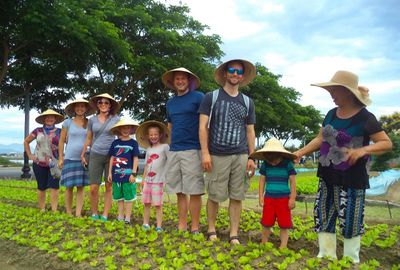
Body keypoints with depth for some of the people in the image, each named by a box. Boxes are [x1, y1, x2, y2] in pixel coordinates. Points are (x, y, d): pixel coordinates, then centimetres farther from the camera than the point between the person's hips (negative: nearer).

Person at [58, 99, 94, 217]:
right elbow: (61, 141, 5)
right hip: (70, 158, -1)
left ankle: (78, 213, 7)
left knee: (81, 187, 2)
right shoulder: (68, 122, 2)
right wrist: (60, 158, 0)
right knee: (69, 187, 2)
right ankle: (68, 213, 14)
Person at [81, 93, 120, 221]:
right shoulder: (92, 119, 7)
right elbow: (88, 139, 14)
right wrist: (82, 154, 14)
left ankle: (105, 215, 11)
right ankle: (94, 213, 14)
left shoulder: (116, 119, 2)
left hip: (112, 155, -1)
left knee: (109, 186, 2)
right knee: (94, 188, -3)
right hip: (96, 155, 1)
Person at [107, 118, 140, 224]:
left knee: (128, 197, 3)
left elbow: (136, 159, -3)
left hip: (128, 174, -3)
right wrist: (110, 173, 8)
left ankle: (127, 217, 12)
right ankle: (120, 216, 23)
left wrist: (133, 173, -8)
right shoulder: (115, 143, 7)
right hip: (117, 173, 3)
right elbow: (112, 158, 10)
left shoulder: (133, 143, -1)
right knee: (119, 196, 12)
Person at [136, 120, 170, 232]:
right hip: (148, 181, 6)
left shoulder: (165, 147, -4)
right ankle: (145, 224, 18)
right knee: (146, 203, 10)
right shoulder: (148, 149, 14)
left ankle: (159, 226, 2)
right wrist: (143, 179, 15)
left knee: (158, 204, -3)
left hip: (158, 181, -5)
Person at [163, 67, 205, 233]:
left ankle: (194, 229, 7)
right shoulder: (170, 103, 18)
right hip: (173, 151, 6)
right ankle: (181, 227, 16)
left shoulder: (198, 97, -1)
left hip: (192, 150, -6)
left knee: (194, 191, -2)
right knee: (179, 192, 8)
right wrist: (173, 145, 17)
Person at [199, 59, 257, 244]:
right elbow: (203, 126, -1)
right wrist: (205, 152, -10)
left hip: (240, 156, 3)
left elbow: (250, 132, 15)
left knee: (237, 197, 4)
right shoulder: (211, 97, 5)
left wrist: (252, 158, 7)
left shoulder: (247, 102, 14)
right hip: (217, 156, -2)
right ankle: (211, 230, 20)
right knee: (214, 196, 2)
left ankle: (234, 235, 14)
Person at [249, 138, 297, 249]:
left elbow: (293, 181, -4)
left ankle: (283, 246, 14)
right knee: (266, 223, 8)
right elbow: (262, 180, 8)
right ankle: (263, 244, 24)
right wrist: (261, 196, 3)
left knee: (284, 225, 4)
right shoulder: (265, 165, 2)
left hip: (283, 198, -2)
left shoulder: (288, 164, -6)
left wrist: (292, 198, -7)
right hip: (269, 198, 3)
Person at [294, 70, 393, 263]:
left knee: (350, 221, 3)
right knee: (323, 216, 11)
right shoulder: (331, 114, 5)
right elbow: (320, 139, 11)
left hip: (351, 179, -6)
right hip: (327, 176, 6)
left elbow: (387, 143, -10)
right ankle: (326, 257, 26)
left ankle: (351, 262, 23)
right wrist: (300, 152, 1)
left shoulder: (365, 118, -12)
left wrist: (363, 149, -26)